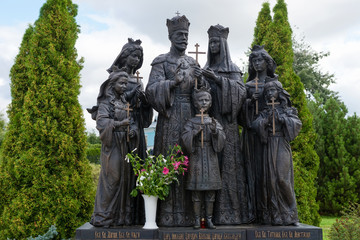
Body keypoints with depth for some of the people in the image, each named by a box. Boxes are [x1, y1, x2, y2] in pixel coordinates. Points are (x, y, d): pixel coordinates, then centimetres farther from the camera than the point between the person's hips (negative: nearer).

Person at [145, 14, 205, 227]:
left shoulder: (193, 63, 18)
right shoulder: (161, 62, 5)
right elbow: (151, 89, -7)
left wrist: (200, 80, -6)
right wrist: (173, 82, -21)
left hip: (191, 116, 4)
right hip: (170, 117, -4)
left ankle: (189, 211, 8)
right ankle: (168, 213, -1)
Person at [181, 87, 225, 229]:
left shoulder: (214, 122, 9)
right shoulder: (191, 122, 4)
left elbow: (221, 139, -3)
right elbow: (185, 139, -6)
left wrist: (215, 131, -21)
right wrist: (194, 133, -21)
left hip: (211, 159, 2)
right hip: (196, 158, -2)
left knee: (211, 190, 3)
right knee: (196, 190, 0)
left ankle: (209, 219, 12)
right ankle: (197, 219, 9)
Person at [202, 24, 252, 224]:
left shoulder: (232, 69, 9)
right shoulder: (206, 70, 19)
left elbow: (240, 90, -7)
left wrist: (218, 79, -16)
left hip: (226, 122, -3)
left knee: (228, 163, -8)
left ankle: (230, 212, -4)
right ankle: (212, 211, 2)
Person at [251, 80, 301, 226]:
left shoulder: (288, 110, 10)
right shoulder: (264, 111, 14)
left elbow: (297, 124, -5)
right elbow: (255, 126, -1)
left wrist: (281, 117, -13)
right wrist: (266, 117, -14)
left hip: (282, 147, -2)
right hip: (269, 148, 2)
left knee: (282, 178, -11)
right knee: (271, 179, -4)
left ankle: (290, 215, -2)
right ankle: (275, 215, 0)